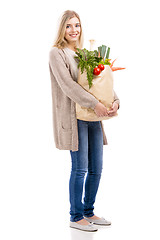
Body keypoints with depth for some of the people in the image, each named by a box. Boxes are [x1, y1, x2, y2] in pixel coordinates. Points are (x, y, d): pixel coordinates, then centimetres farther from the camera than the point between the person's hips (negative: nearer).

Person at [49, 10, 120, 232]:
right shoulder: (57, 53, -4)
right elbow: (68, 85, -15)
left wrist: (115, 101, -5)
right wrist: (94, 104, -21)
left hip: (93, 117, 7)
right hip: (73, 116, -7)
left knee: (96, 168, 9)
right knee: (80, 169, -4)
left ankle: (89, 212, 23)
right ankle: (76, 217, 10)